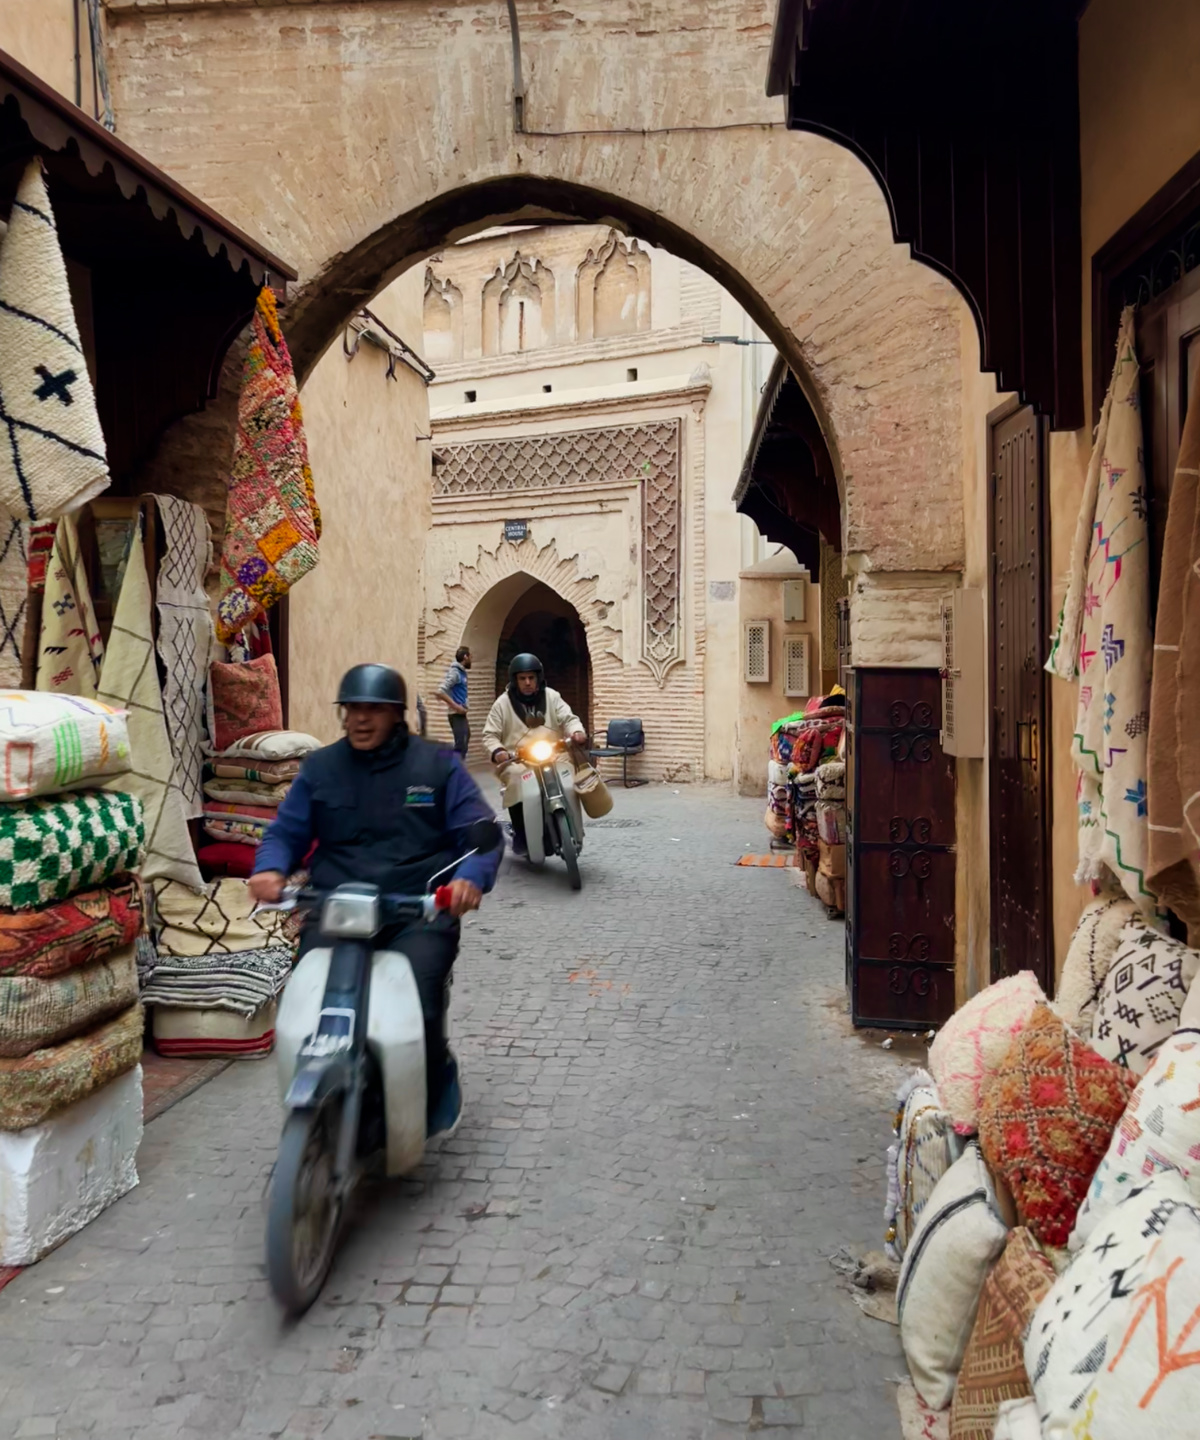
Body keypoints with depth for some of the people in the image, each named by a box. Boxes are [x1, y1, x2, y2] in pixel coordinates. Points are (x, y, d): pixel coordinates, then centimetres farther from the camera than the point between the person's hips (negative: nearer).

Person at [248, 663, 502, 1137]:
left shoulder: (438, 764, 9)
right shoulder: (320, 767, 17)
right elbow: (286, 831, 17)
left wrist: (470, 877, -16)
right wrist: (270, 868, -7)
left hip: (418, 914, -2)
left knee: (416, 1006, -25)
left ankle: (437, 1086, 10)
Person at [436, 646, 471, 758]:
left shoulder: (461, 672, 12)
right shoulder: (455, 672, -14)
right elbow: (440, 692, -23)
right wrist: (456, 706, -21)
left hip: (461, 715, 9)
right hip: (457, 715, -9)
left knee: (463, 745, 14)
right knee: (460, 746, -10)